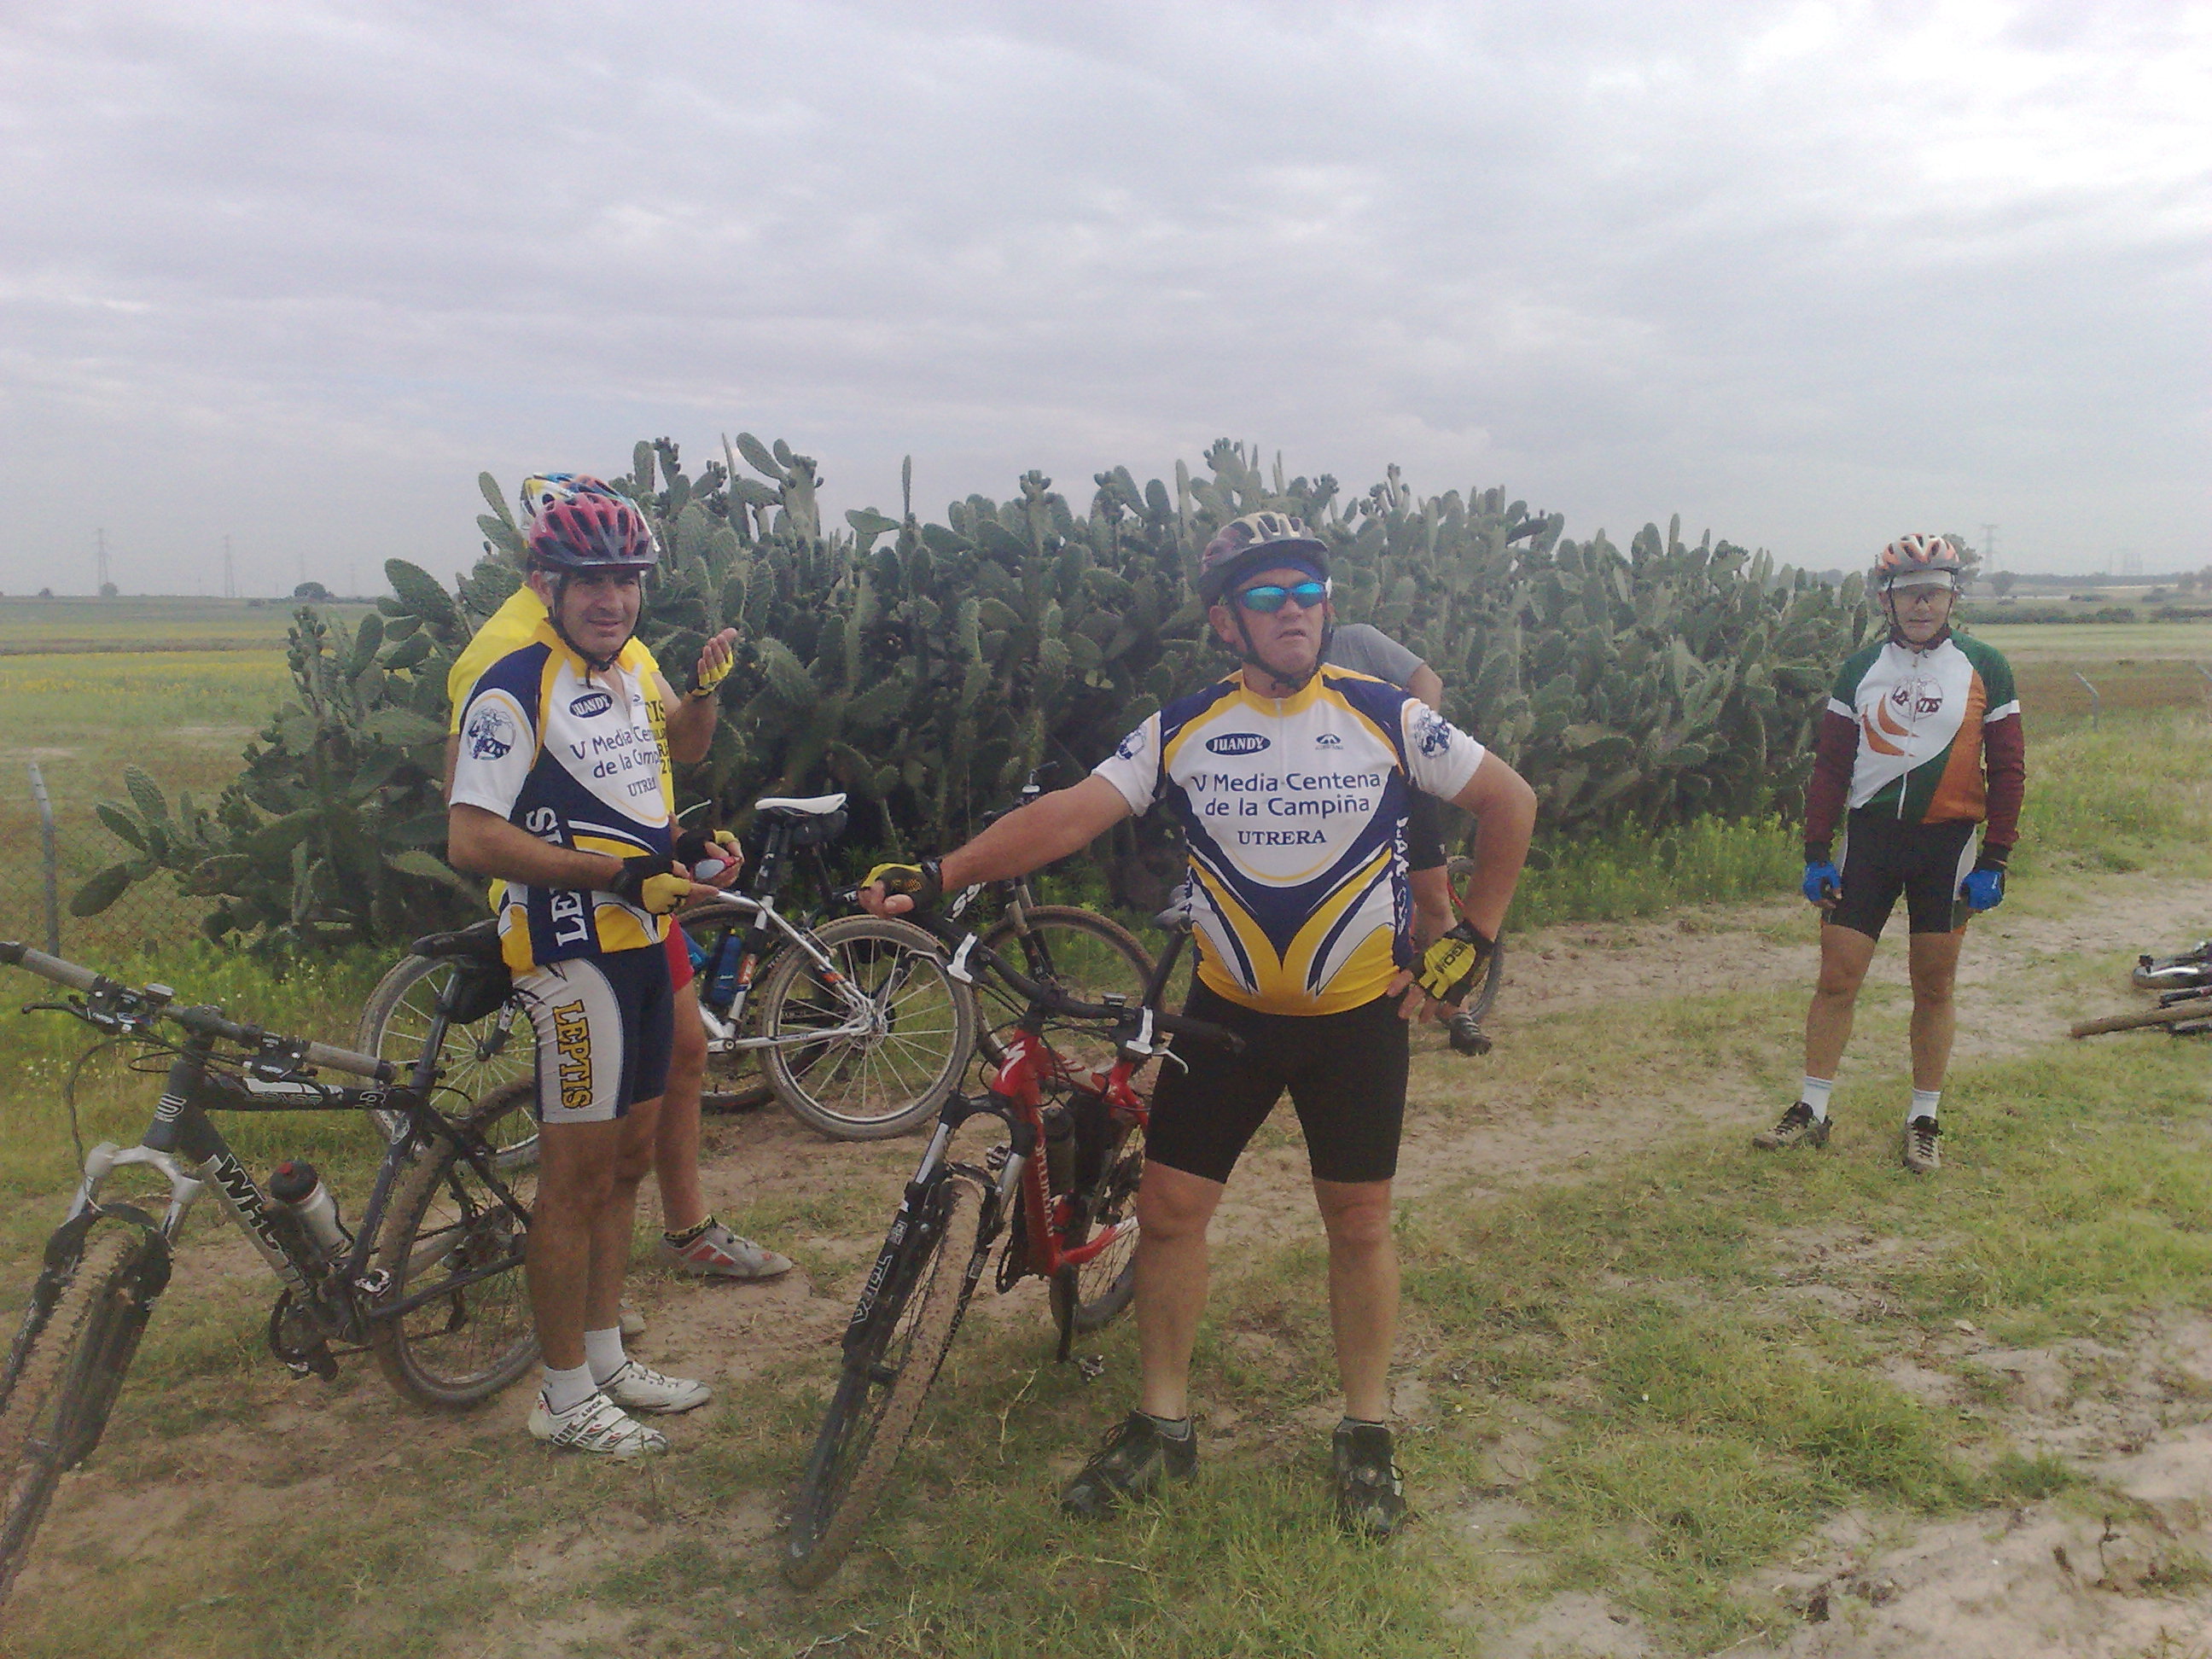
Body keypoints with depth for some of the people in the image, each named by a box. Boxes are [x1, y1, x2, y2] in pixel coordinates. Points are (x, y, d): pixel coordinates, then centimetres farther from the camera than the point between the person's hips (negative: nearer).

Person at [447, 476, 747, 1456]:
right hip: (569, 949, -9)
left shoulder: (628, 672, 11)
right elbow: (472, 839, -21)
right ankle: (565, 1396, 13)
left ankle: (606, 1357, 29)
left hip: (640, 941, 9)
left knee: (629, 1155, 15)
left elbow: (681, 746, 32)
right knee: (578, 1172, -1)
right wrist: (620, 873, -24)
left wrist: (705, 688, 10)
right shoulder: (512, 689, -15)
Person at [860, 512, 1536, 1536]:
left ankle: (1366, 1435, 29)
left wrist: (1469, 942, -1)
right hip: (1230, 1010, 1)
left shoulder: (1387, 718, -9)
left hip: (1359, 1016, -1)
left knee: (1359, 1223, 9)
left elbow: (1510, 803, 1)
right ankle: (1161, 1426, 23)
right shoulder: (1183, 730, -7)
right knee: (1168, 1211, 3)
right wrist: (935, 876, -25)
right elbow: (1069, 815, -15)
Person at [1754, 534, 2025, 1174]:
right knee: (1836, 979, 0)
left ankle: (1923, 1123, 20)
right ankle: (1810, 1112, 11)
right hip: (1870, 834, 1)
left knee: (1934, 987, 7)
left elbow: (2007, 769, 1)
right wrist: (1816, 851, -2)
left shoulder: (1983, 667, 0)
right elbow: (1831, 764, 4)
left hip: (1948, 842, -1)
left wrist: (1994, 861, -4)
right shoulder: (1861, 668, 4)